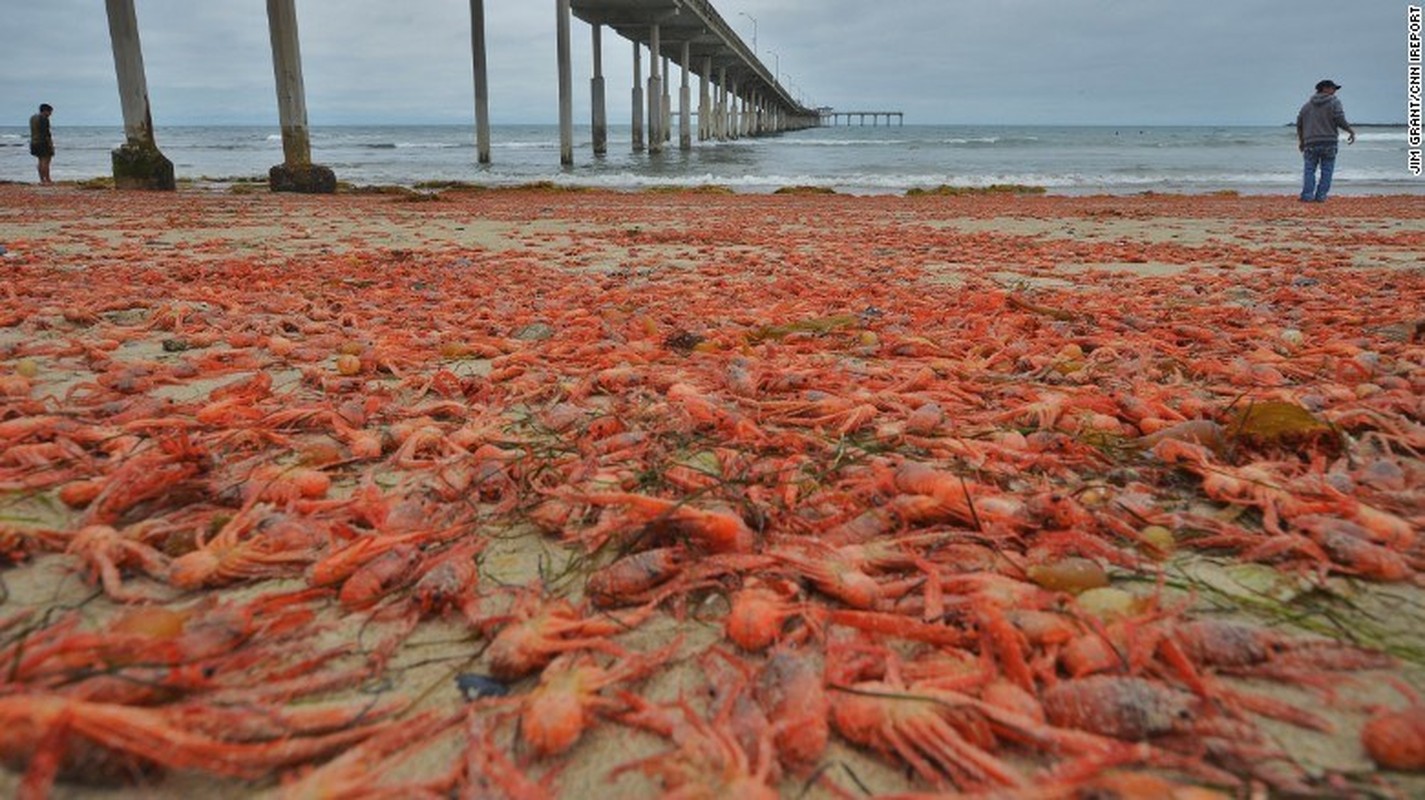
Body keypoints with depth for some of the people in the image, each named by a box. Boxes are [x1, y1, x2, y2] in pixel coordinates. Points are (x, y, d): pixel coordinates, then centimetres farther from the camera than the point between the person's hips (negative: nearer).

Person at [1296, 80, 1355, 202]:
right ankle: (1320, 196, -3)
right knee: (1326, 171, 3)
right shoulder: (1334, 102, -1)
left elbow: (1299, 123, 14)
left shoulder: (1308, 105, 13)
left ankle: (1307, 195, -9)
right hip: (1328, 142, -3)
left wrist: (1301, 141, 25)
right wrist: (1351, 131, 3)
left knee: (1309, 170, 4)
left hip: (1311, 143, 3)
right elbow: (1340, 119, -11)